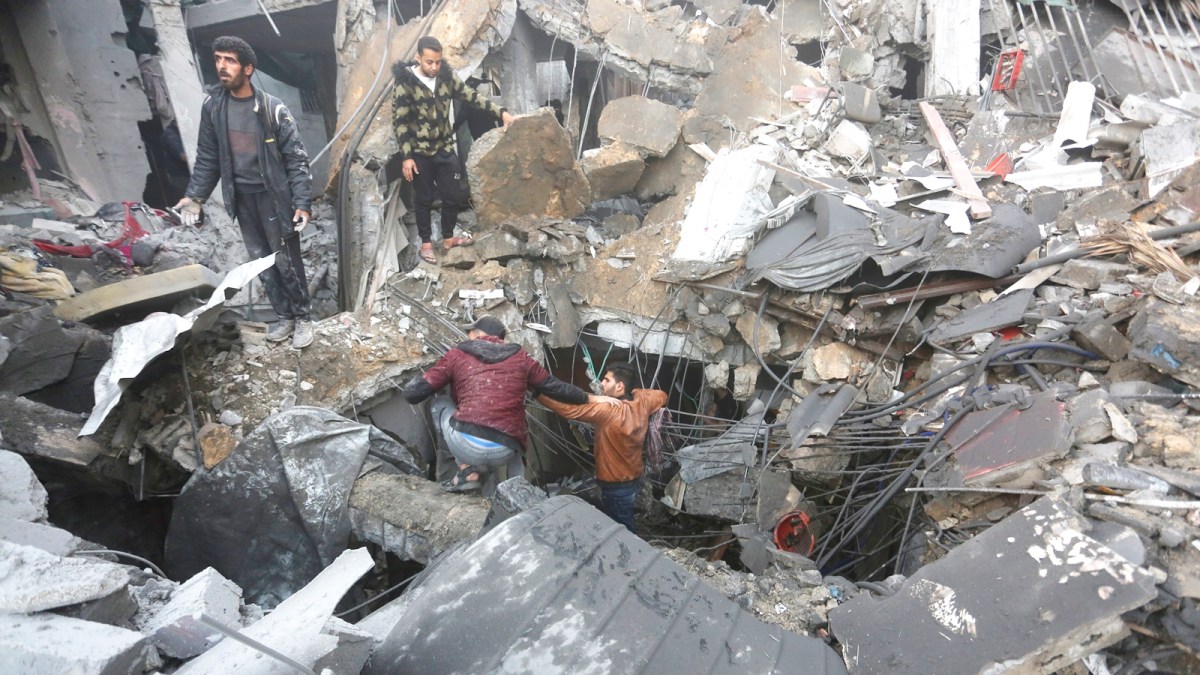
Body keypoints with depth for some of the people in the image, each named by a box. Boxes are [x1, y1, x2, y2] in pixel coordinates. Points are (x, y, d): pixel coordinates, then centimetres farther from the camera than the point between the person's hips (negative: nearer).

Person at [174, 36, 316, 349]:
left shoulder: (272, 108, -12)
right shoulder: (212, 106, 0)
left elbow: (296, 158, -11)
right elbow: (207, 157, 8)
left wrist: (303, 202, -19)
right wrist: (194, 196, 1)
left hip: (273, 196, -5)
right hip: (241, 198, 5)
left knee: (287, 260, 2)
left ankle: (303, 317, 18)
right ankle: (285, 316, 26)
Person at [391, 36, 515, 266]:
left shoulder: (447, 77, -2)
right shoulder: (405, 84, -15)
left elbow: (472, 97, 4)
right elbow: (399, 122, -13)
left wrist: (501, 112, -4)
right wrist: (407, 156, -17)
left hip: (446, 150, 4)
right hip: (420, 154, -4)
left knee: (453, 196, 10)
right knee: (424, 199, 8)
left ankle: (448, 238, 29)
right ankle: (426, 243, 24)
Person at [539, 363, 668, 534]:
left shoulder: (608, 411, -30)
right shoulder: (641, 401, -8)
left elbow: (568, 409, -32)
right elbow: (662, 396, 14)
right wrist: (634, 391, 7)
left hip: (617, 487, -8)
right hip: (633, 480, 8)